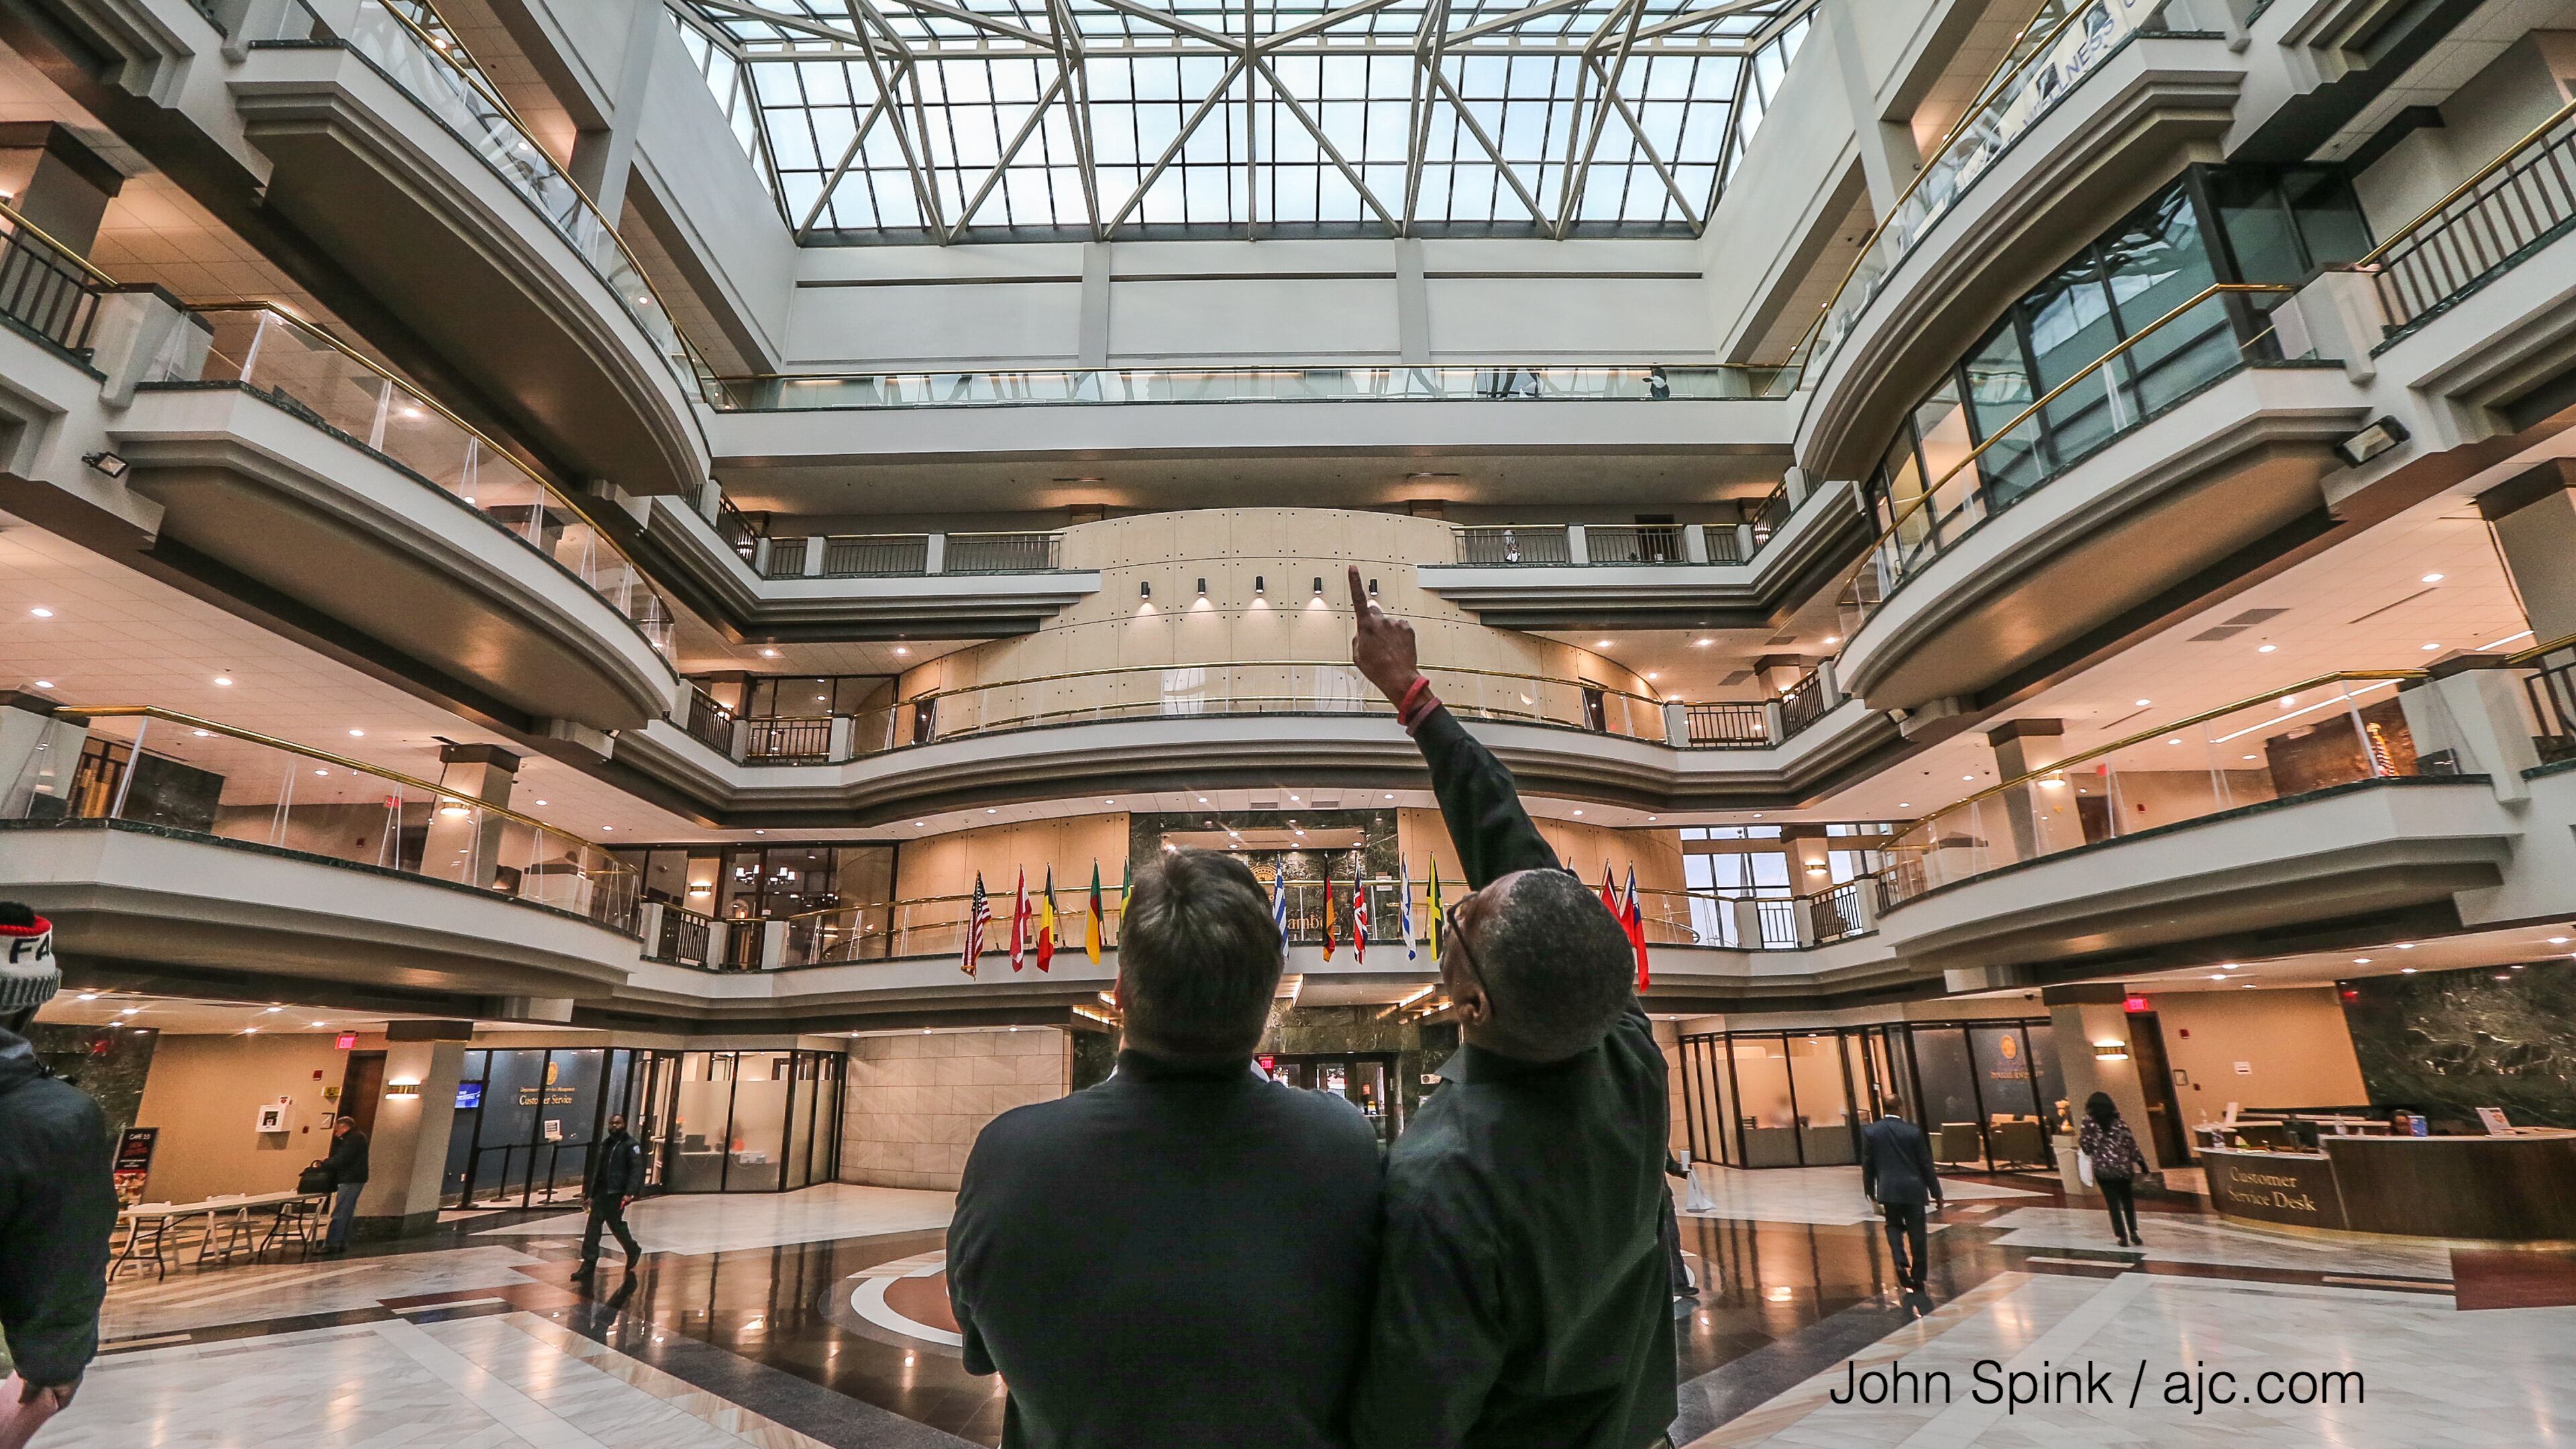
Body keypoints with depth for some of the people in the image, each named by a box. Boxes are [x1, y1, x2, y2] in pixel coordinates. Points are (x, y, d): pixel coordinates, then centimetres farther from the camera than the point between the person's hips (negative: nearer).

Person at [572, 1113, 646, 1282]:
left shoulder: (631, 1145, -9)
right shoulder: (605, 1144, 13)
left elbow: (636, 1170, -15)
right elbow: (596, 1169, 18)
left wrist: (630, 1193, -23)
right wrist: (588, 1190, 13)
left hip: (616, 1195, -6)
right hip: (600, 1193, 6)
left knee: (616, 1225, 4)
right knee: (592, 1228, 1)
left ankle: (633, 1251, 27)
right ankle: (588, 1265, 7)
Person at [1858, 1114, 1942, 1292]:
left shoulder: (1870, 1131, -5)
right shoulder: (1914, 1132, -9)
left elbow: (1867, 1166, 0)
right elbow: (1926, 1165, -4)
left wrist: (1871, 1194, 10)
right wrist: (1936, 1193, 7)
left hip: (1888, 1190, 1)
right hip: (1913, 1190, -1)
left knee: (1894, 1225, 19)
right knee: (1917, 1233, 10)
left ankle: (1900, 1262, -3)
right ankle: (1918, 1277, 16)